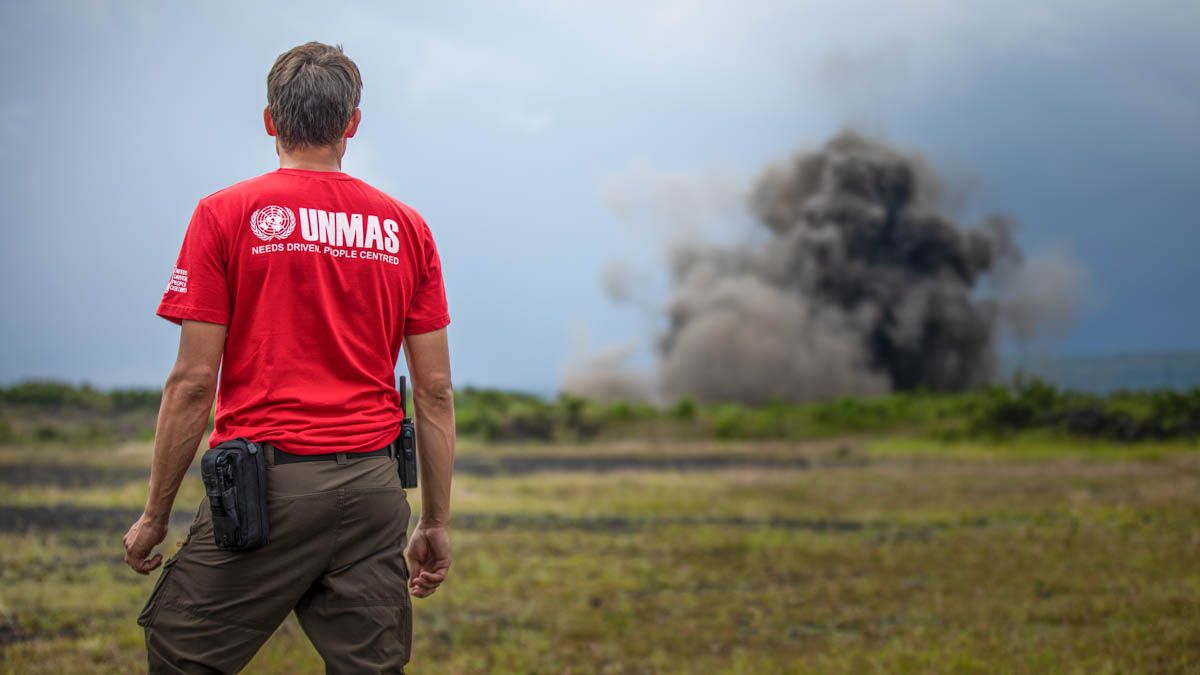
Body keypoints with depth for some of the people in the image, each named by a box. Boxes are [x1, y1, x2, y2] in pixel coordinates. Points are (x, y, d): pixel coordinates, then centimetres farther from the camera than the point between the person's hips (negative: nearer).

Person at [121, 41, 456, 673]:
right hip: (373, 491, 4)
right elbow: (435, 391, 8)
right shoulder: (406, 228, 9)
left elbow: (193, 383, -5)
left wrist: (155, 516, 4)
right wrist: (435, 524, 15)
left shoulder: (226, 215, -1)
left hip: (265, 485, -4)